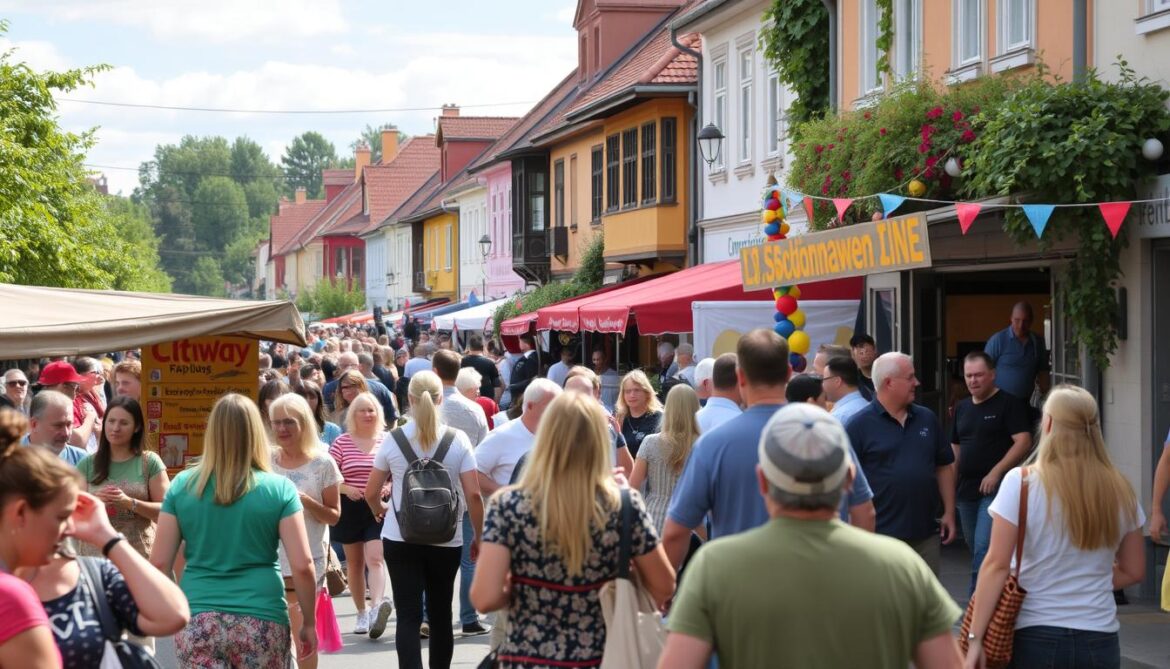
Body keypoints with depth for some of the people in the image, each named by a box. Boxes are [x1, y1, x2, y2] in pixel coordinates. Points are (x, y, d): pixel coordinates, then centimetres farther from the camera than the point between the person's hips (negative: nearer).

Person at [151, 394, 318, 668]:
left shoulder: (182, 485, 2)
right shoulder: (279, 488, -2)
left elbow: (158, 563, 3)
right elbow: (303, 566, -5)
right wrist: (309, 623, 7)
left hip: (197, 622, 1)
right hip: (261, 622, -1)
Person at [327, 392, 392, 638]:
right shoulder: (342, 442, 1)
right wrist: (345, 489, -15)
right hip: (350, 509, 2)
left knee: (375, 558, -17)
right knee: (354, 562, 10)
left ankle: (377, 606, -30)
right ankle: (362, 614, 21)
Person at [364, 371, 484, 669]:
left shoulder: (393, 440, -3)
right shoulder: (458, 440, -6)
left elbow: (371, 493, 5)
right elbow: (473, 494, -9)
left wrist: (380, 509, 27)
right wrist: (479, 536, 4)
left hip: (400, 538, -1)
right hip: (446, 540, 1)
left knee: (408, 616, -3)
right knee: (440, 614, 15)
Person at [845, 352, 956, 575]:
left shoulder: (927, 419, 10)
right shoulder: (860, 425, -7)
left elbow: (944, 467, 16)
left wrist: (949, 512, 11)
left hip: (925, 535, 5)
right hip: (879, 537, -5)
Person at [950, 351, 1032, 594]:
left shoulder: (1008, 404, -5)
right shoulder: (962, 408, 15)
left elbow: (1024, 442, -14)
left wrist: (996, 472, -20)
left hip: (996, 489, -7)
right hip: (966, 490, 7)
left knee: (984, 548, -17)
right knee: (976, 550, 12)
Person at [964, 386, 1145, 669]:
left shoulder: (1021, 482, -8)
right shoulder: (1120, 491, 3)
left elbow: (997, 565, -11)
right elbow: (1133, 571, 11)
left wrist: (975, 637, -9)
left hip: (1036, 637, -3)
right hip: (1100, 641, 3)